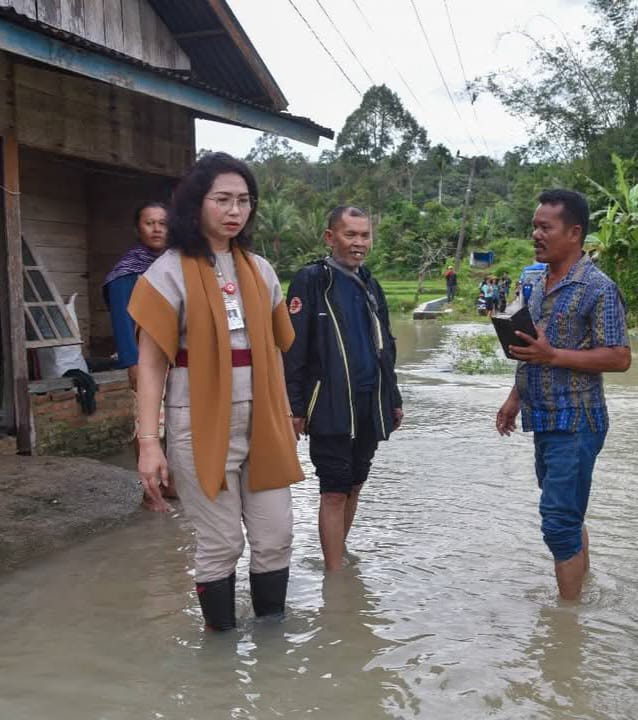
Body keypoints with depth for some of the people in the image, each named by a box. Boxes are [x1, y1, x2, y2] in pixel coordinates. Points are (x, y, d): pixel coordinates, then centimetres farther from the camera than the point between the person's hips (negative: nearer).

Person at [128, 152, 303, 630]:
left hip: (261, 421, 5)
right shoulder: (170, 273, -6)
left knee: (275, 538, 9)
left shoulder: (259, 270, 9)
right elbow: (151, 363, -8)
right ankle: (223, 638, 25)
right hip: (202, 425, -5)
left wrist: (284, 416, 13)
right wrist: (149, 441, -14)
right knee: (220, 545, 5)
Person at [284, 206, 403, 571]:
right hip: (330, 407, -7)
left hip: (369, 405, 7)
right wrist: (294, 406, -16)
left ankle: (338, 554, 31)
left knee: (354, 485, 15)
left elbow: (386, 347, 21)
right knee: (335, 492, -3)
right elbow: (293, 348, -12)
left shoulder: (370, 285, 14)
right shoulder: (311, 281, -7)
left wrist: (393, 399, 18)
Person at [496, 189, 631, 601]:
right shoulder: (541, 285, 11)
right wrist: (515, 399, 17)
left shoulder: (597, 288, -15)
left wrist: (552, 355, -23)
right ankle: (584, 586, 33)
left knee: (560, 520, -6)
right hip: (546, 420, 8)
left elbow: (619, 358, -17)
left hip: (576, 423, -8)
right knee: (568, 514, 18)